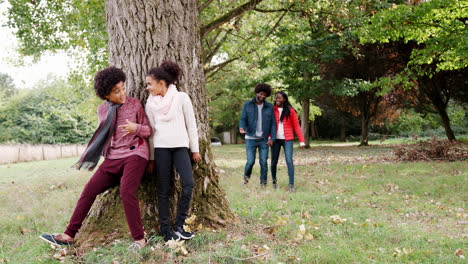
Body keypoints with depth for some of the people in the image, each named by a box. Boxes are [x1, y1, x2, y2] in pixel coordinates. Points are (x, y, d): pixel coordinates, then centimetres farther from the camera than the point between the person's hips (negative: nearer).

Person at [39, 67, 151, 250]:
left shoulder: (135, 104, -2)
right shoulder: (102, 110, 10)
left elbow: (148, 130, 2)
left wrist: (136, 128, -18)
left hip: (134, 154, -5)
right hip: (112, 158, 5)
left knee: (126, 192, -25)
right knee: (89, 191, -1)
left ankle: (139, 238, -13)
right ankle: (69, 235, 9)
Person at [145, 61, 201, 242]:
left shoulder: (181, 98, 1)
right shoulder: (150, 104, 7)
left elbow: (191, 124, 4)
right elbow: (151, 130, 10)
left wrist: (195, 149, 5)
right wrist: (150, 157, 9)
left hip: (180, 147, -1)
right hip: (161, 148, 1)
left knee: (188, 183, -13)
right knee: (164, 189, 1)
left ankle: (179, 226, 0)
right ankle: (165, 229, 8)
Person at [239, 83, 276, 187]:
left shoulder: (270, 107, 4)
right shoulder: (248, 105, 2)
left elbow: (273, 123, 3)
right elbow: (243, 119, -2)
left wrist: (272, 138, -6)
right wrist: (242, 127, -24)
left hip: (264, 139, 1)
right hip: (250, 139, -1)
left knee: (263, 162, 0)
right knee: (250, 161, -4)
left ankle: (263, 183, 14)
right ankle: (246, 176, 26)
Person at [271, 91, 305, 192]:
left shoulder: (290, 111, 1)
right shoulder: (272, 110, 5)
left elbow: (296, 126, 1)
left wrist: (301, 141, -3)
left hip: (287, 139, -2)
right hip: (276, 139, 2)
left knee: (289, 161, -13)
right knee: (274, 162, 7)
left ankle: (291, 185, -11)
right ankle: (274, 181, 28)